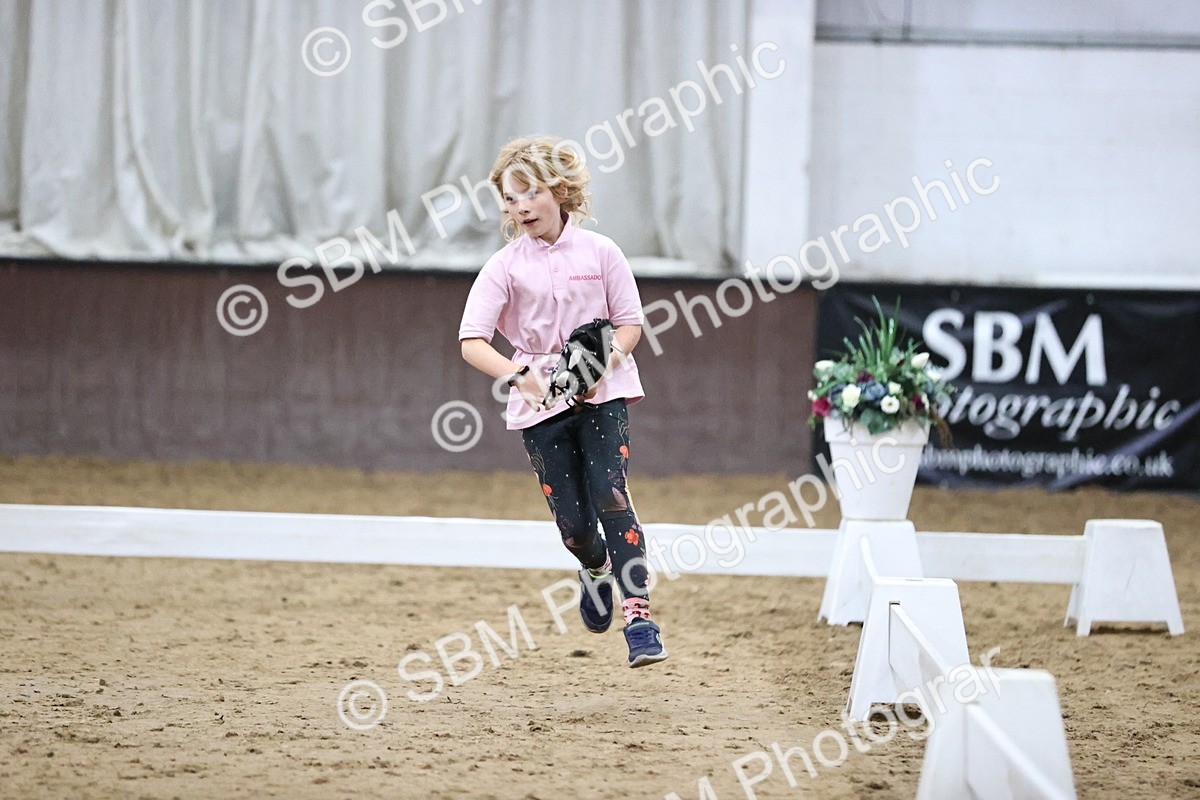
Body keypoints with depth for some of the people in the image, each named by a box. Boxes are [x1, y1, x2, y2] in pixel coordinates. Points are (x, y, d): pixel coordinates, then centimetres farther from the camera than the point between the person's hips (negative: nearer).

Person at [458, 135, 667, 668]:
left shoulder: (599, 252, -2)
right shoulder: (505, 266, -4)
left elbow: (629, 323, 3)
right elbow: (472, 343, -11)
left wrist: (602, 364, -17)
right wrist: (520, 376, -29)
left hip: (602, 393, -1)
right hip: (540, 403, 1)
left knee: (610, 495, -18)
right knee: (570, 519, 2)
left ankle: (639, 617, -20)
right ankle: (595, 569, 39)